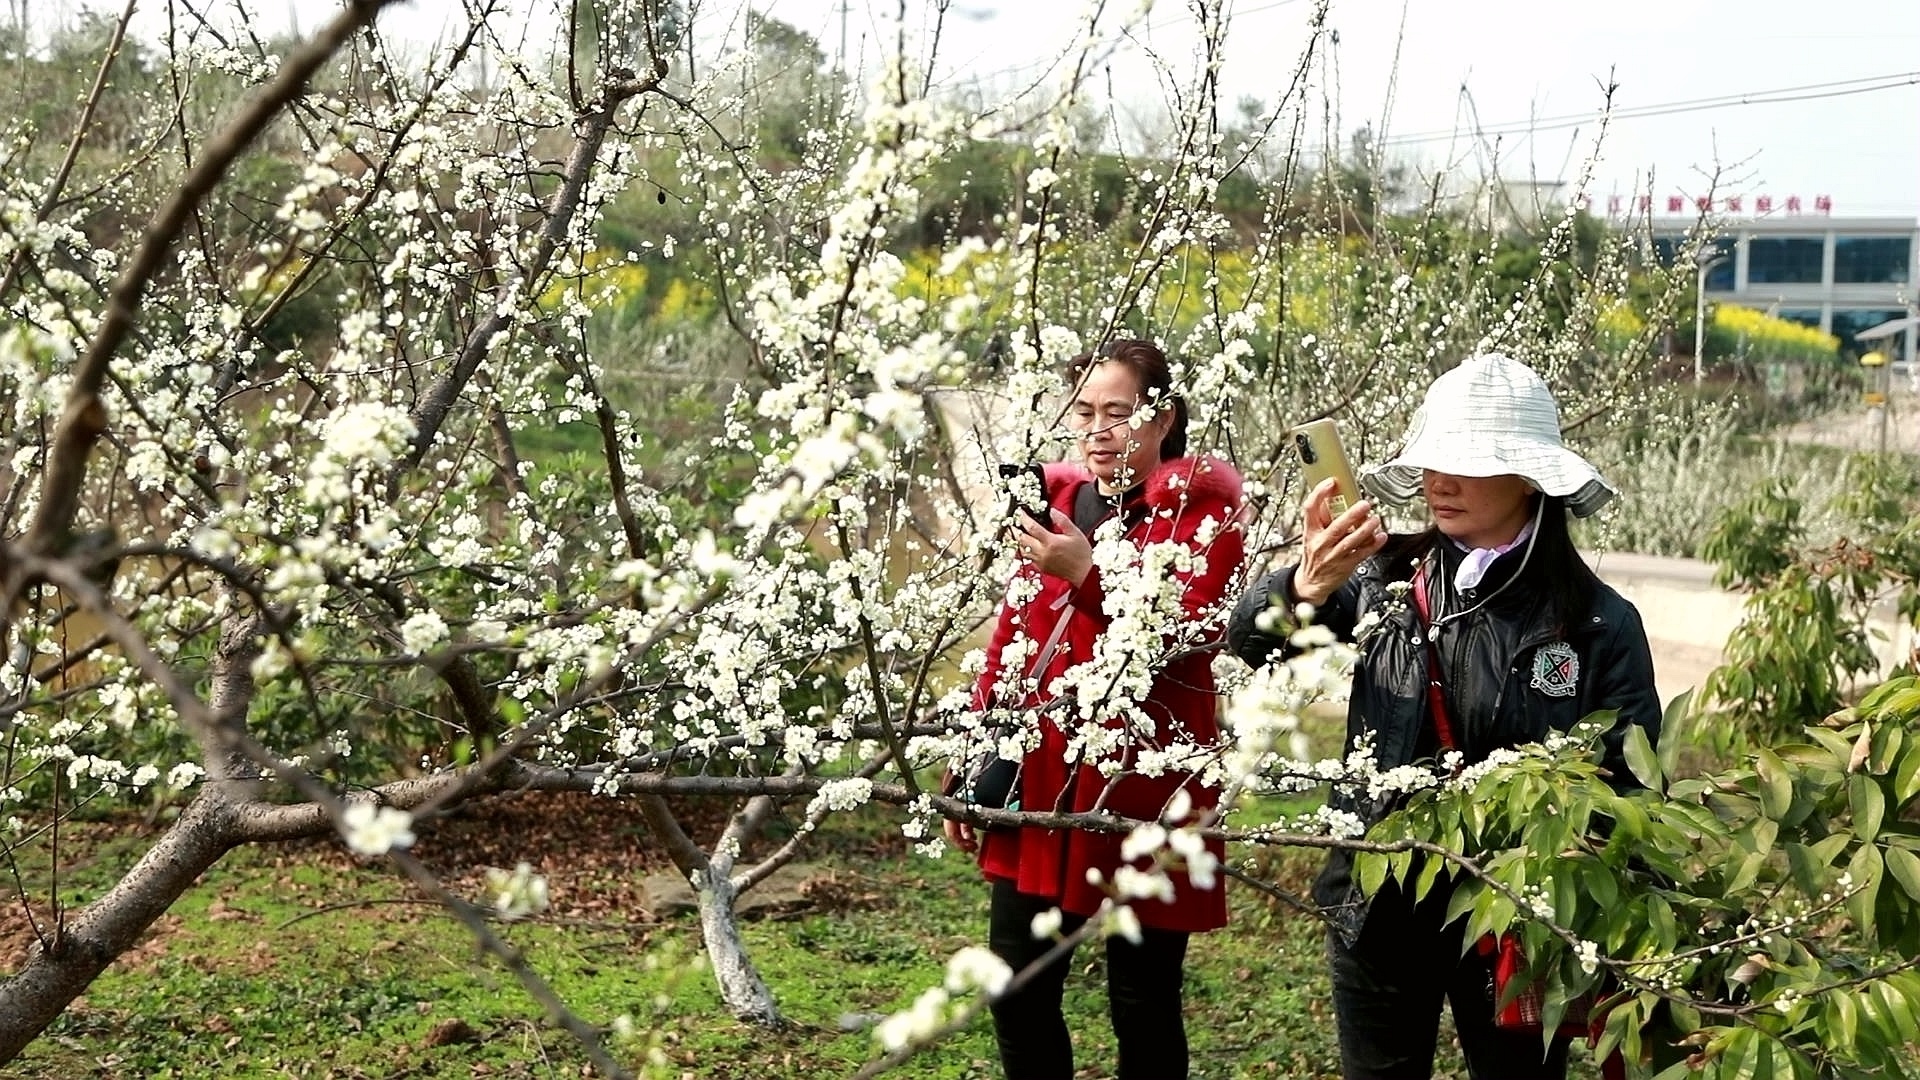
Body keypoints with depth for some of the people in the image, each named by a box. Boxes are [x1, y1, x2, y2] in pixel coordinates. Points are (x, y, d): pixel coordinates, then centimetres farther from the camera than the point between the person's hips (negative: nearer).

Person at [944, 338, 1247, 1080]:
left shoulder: (1201, 501, -4)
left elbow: (1184, 637, -15)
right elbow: (1010, 640, 16)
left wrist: (1086, 573, -24)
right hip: (1038, 775, 5)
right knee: (1017, 992, 8)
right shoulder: (1057, 498, 12)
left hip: (1142, 781, -5)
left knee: (1142, 1003, 4)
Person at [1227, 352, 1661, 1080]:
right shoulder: (1388, 577, -3)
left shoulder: (1599, 623, -9)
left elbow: (1634, 782, -5)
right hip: (1380, 907, 2)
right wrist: (1305, 587, -31)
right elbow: (1251, 642, -11)